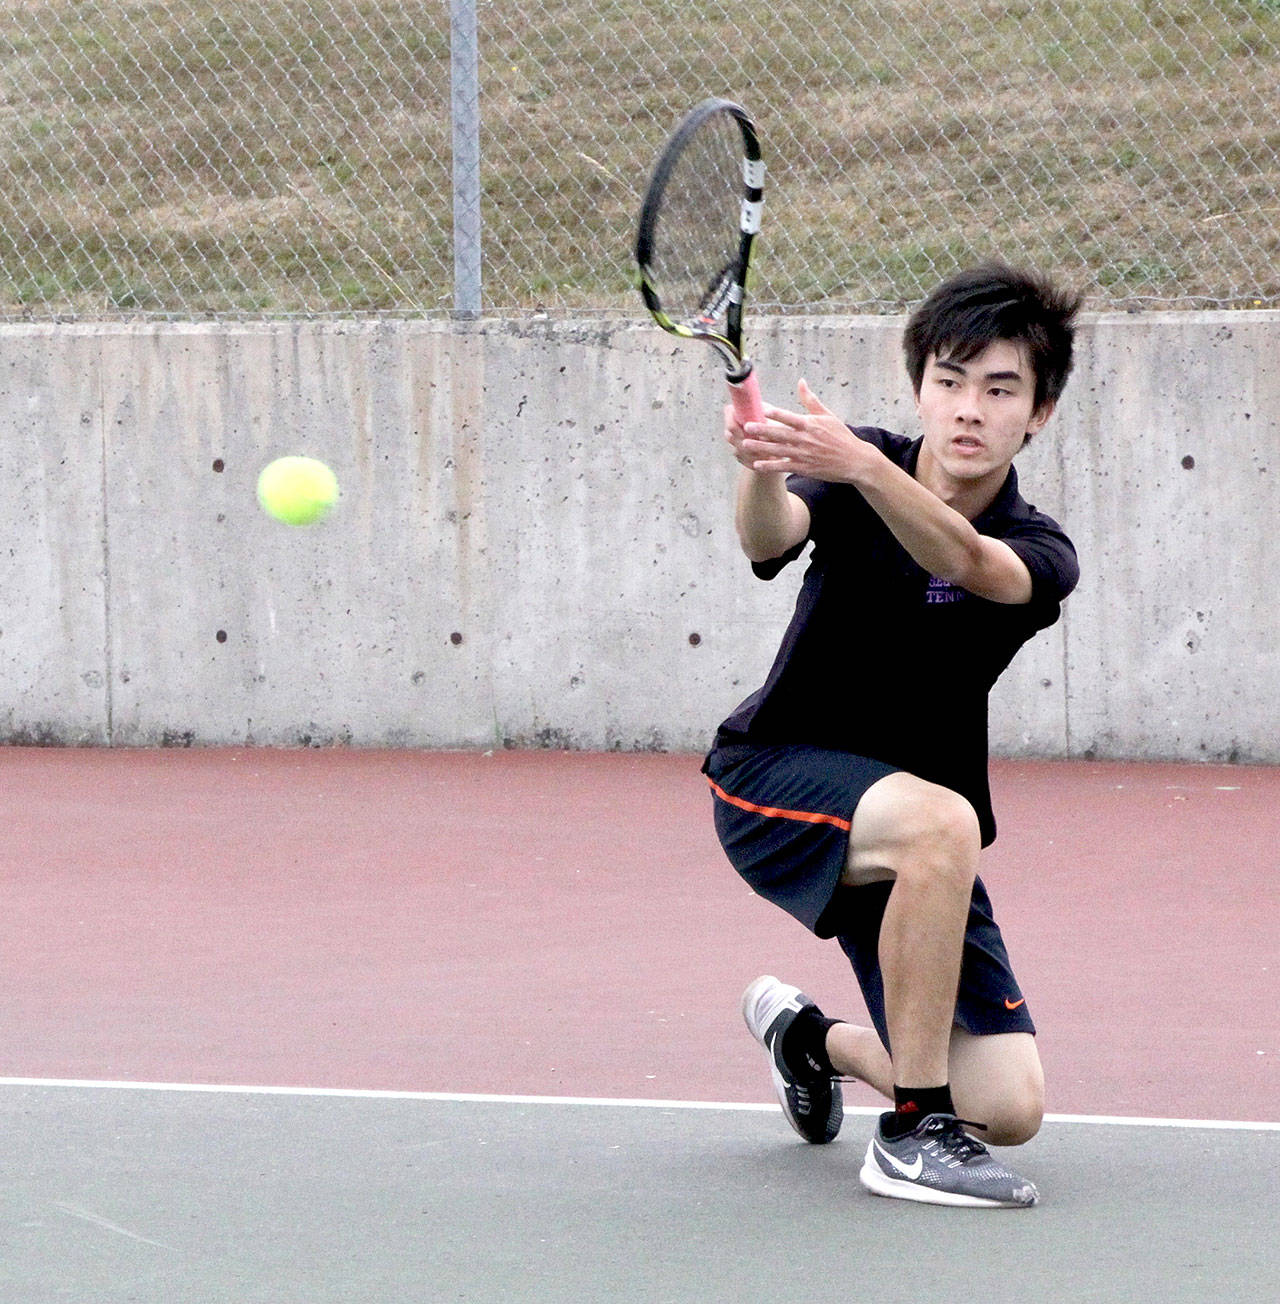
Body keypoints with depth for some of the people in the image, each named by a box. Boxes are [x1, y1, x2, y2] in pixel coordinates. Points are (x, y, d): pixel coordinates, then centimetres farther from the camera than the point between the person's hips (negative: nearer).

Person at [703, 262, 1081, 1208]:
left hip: (915, 834, 3)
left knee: (1009, 1108, -7)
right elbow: (771, 539, -32)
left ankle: (811, 1038, 26)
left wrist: (861, 465, -55)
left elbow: (967, 561, -36)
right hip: (773, 775, -3)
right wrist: (762, 470, -56)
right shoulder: (849, 478, -9)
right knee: (941, 823, -37)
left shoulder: (1039, 554, -11)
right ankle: (913, 1134, -28)